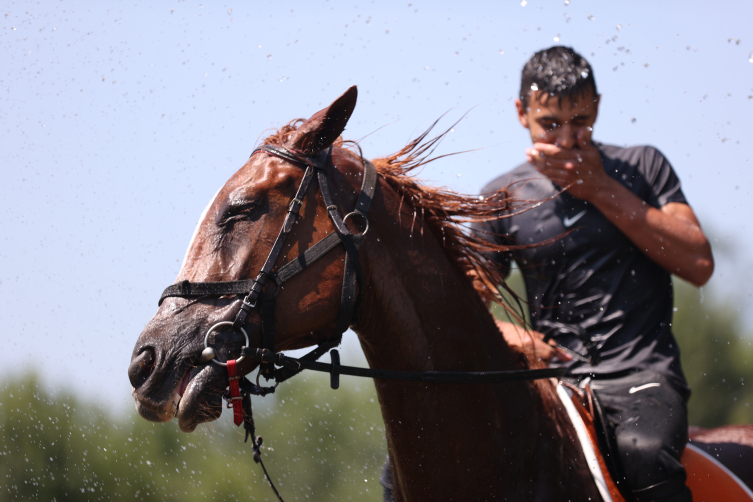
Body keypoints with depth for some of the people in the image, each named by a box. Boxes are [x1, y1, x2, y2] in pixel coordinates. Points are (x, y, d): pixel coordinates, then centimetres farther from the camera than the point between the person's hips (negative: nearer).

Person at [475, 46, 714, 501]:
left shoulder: (642, 168, 8)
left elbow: (699, 265, -3)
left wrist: (601, 189, -7)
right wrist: (506, 333, -7)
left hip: (643, 378, -2)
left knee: (642, 450, -38)